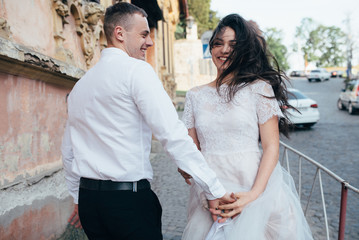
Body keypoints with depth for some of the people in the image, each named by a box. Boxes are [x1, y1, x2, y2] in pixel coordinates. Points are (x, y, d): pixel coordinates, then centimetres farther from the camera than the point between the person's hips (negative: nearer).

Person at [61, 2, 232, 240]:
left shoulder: (79, 84, 12)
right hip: (129, 198, -7)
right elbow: (173, 134, -20)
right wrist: (216, 190, -17)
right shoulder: (136, 69, -11)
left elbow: (69, 151, 17)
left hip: (88, 199, 8)